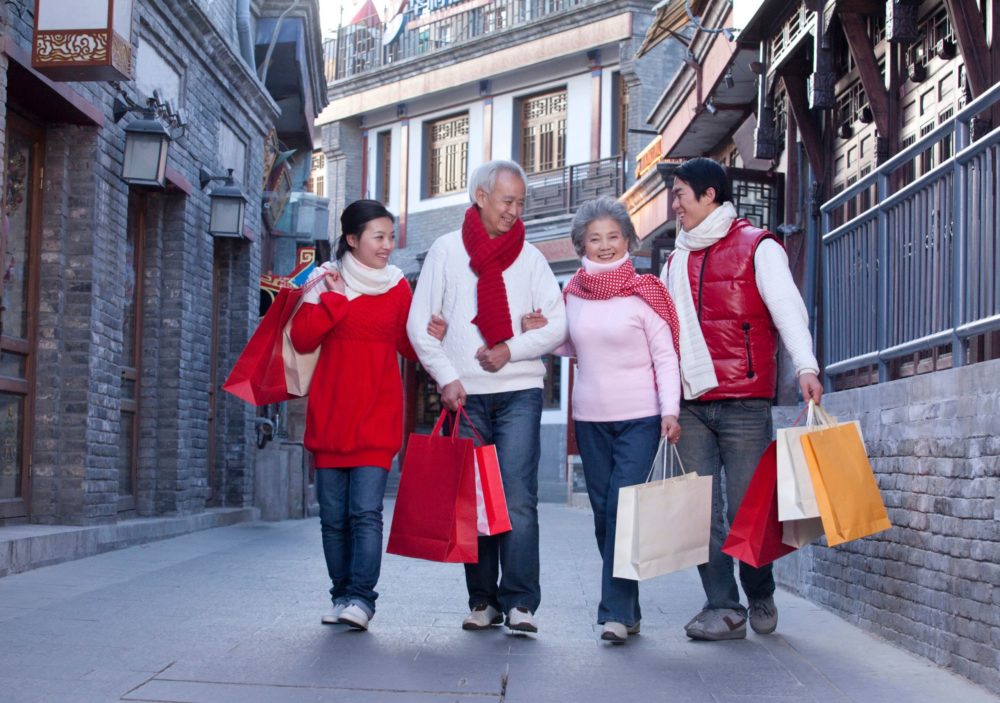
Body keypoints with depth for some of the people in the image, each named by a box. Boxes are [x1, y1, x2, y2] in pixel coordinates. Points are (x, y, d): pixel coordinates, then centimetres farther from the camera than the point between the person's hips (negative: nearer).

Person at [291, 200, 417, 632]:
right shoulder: (328, 282, 6)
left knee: (366, 511, -11)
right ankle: (342, 595, 15)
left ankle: (360, 598, -10)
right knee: (333, 516, 5)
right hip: (329, 417, 1)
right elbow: (302, 339, -5)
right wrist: (335, 296, -11)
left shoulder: (397, 287, 8)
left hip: (376, 418, -1)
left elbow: (409, 346, 11)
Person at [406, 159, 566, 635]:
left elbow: (557, 325, 6)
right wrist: (447, 377, -7)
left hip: (519, 391, 0)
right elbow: (420, 325, 4)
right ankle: (483, 599, 11)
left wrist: (511, 350, -8)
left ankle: (520, 601, -8)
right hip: (465, 395, 0)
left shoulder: (529, 257, 10)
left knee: (518, 498, -11)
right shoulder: (446, 251, 7)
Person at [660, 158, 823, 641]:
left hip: (744, 402, -5)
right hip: (691, 405, 5)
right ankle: (723, 608, 3)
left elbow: (787, 306, -9)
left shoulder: (757, 247, 3)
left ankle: (761, 597, 18)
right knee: (701, 509, -2)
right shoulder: (678, 259, 19)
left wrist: (805, 366, -23)